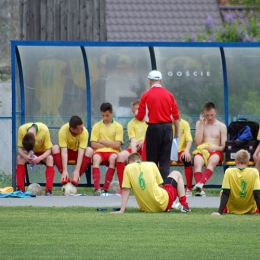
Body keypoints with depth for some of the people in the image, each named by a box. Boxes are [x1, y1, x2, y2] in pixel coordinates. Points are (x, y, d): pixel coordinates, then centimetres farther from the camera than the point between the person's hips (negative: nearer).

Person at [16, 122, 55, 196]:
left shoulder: (44, 130, -33)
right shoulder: (22, 129, -28)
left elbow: (48, 150, -26)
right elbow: (20, 148, -20)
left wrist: (39, 158, -44)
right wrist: (26, 157, -40)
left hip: (43, 153, -2)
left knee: (50, 159, -34)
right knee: (19, 158, -28)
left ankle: (49, 190, -35)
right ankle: (20, 189, -25)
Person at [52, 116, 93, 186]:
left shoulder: (84, 132, -26)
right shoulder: (63, 130, -28)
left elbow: (81, 152, -31)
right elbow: (64, 152, -32)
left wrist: (77, 171, -40)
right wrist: (64, 170, -41)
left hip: (78, 153, 0)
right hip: (68, 151, 0)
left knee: (89, 150, -31)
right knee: (55, 148, -30)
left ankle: (76, 177, -30)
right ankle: (65, 177, -33)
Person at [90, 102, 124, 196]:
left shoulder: (118, 127, 6)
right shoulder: (97, 126, 9)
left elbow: (117, 145, -4)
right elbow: (93, 144, 0)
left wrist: (102, 141, -3)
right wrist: (109, 145, -5)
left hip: (112, 152, -1)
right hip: (100, 151, 1)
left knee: (113, 158, -37)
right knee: (96, 158, -36)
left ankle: (105, 188, -36)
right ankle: (97, 188, -46)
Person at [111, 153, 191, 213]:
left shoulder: (128, 168, -1)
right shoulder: (152, 165, -1)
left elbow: (126, 190, -6)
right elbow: (160, 185, 5)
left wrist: (122, 210, -7)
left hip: (146, 209, 2)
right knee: (176, 174, 25)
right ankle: (184, 205, 19)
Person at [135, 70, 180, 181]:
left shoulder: (146, 95, -4)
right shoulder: (169, 95, 3)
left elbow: (140, 117, -1)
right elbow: (176, 116, 3)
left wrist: (136, 114, 22)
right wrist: (177, 132, 14)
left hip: (153, 128, -2)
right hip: (167, 128, 2)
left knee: (152, 160, 6)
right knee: (165, 160, 4)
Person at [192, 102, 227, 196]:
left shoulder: (221, 126, 13)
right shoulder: (199, 124, 17)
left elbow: (224, 146, 7)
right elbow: (197, 142, 3)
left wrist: (215, 148, -16)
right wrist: (202, 124, 2)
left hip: (215, 151, -1)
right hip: (201, 150, 1)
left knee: (213, 161, -40)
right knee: (197, 163, -36)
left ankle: (201, 183, -60)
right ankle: (200, 189, -53)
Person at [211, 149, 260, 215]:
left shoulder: (229, 172, -13)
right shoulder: (254, 172, -13)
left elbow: (225, 194, -16)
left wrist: (219, 212, -17)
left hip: (232, 210, 0)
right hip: (250, 210, 0)